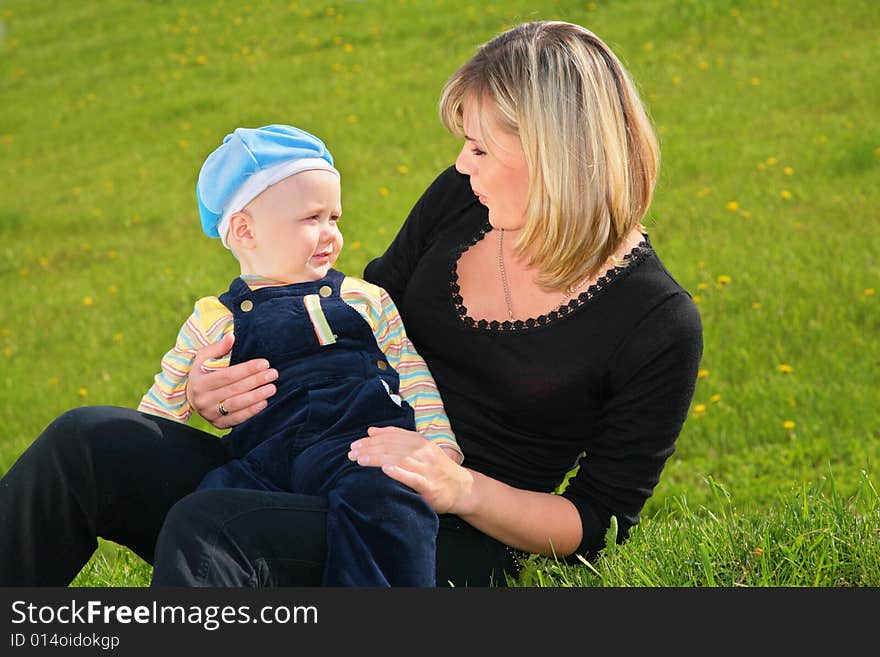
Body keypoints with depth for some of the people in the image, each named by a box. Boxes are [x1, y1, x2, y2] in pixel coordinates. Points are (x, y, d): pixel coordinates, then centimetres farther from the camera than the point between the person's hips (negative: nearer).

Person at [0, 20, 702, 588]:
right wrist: (221, 389, -2)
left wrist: (461, 489, -22)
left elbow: (598, 522, -6)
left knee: (206, 527, -34)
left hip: (454, 544, -6)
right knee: (87, 441, -17)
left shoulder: (659, 325, -11)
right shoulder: (462, 199, 3)